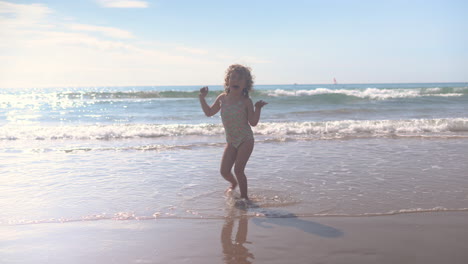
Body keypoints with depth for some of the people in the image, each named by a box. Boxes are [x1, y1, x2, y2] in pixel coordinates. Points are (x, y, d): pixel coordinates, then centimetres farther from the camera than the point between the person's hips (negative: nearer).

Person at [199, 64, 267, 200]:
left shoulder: (246, 101, -11)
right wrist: (202, 98, 6)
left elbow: (253, 122, -14)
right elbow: (209, 112, 13)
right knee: (224, 171, 2)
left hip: (246, 140, -4)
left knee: (238, 169, -12)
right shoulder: (222, 98, 0)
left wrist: (258, 108, -27)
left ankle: (244, 196, 9)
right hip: (231, 141, 4)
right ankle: (233, 183, 37)